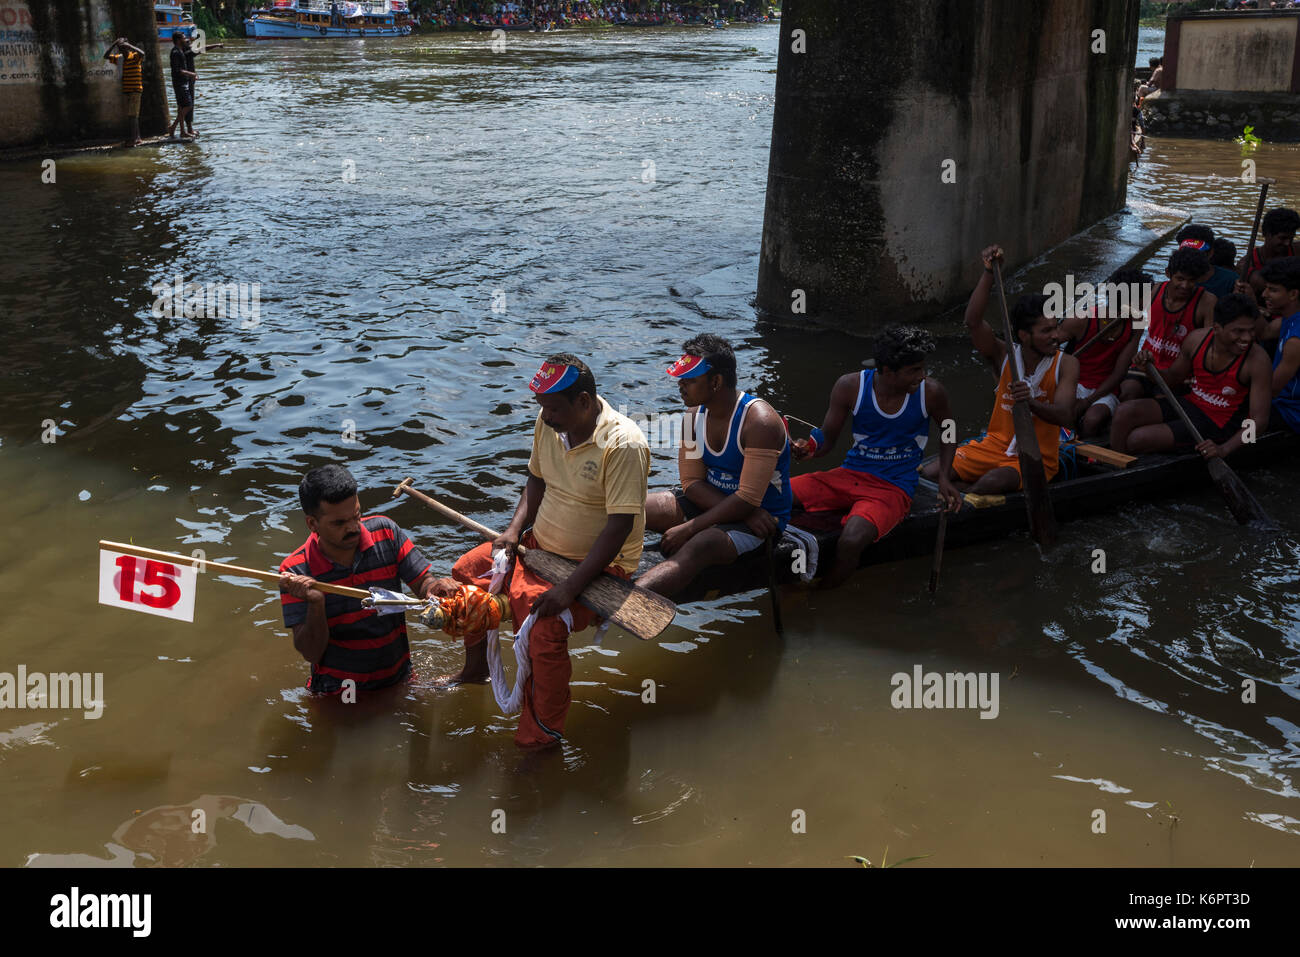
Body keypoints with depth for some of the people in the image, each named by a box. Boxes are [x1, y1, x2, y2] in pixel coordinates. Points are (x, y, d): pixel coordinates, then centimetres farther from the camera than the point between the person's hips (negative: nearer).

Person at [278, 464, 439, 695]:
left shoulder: (385, 532, -6)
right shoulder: (295, 572, -12)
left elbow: (423, 582, -2)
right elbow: (310, 652, -12)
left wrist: (434, 591, -25)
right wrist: (315, 603, -28)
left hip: (398, 678, 1)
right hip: (337, 690, 0)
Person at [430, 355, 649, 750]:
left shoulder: (623, 445, -26)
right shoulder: (548, 423, -3)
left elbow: (620, 527, -28)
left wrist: (568, 589, -32)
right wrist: (515, 529, -2)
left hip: (599, 565, -8)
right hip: (542, 546, 8)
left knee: (545, 629, -30)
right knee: (466, 569, 7)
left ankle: (542, 739, -13)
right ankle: (475, 668, 30)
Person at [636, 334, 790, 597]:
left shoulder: (759, 422, -22)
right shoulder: (694, 415, 1)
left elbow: (747, 499, -25)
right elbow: (692, 482, -3)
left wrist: (688, 529, -25)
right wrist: (745, 513, -19)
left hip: (758, 514, -8)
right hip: (710, 503, 8)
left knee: (697, 548, -38)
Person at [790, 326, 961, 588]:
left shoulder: (930, 392, -6)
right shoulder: (850, 386, -6)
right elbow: (827, 438, 4)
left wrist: (944, 478, -1)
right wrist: (808, 450, -20)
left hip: (894, 488, -3)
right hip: (849, 476, 3)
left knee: (851, 541, -35)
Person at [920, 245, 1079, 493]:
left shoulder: (1066, 364, -7)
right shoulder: (1005, 355, -2)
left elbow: (1065, 417, -20)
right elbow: (973, 322, -18)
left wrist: (1031, 403, -40)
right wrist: (989, 273, -25)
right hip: (995, 446, 3)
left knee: (993, 482, -35)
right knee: (929, 474, -15)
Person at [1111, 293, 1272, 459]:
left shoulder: (1258, 361, -20)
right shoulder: (1197, 339, -6)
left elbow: (1259, 420, -20)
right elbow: (1173, 378, 13)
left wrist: (1224, 449, -35)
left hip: (1216, 425, -6)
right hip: (1189, 404, 6)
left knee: (1137, 439, -22)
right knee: (1126, 412, -18)